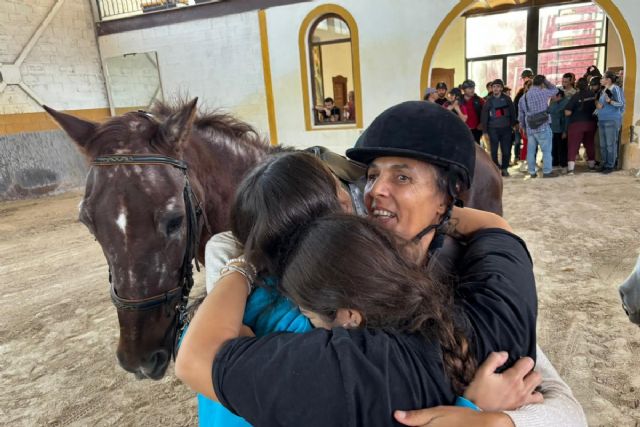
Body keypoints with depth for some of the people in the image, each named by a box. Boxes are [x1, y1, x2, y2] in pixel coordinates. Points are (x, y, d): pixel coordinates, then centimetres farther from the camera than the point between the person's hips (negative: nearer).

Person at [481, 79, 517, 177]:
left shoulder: (507, 99, 6)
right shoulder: (489, 100, 4)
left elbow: (512, 113, 9)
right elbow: (484, 117, 3)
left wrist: (513, 125, 2)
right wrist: (485, 131, 0)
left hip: (506, 128, 1)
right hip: (493, 129, -1)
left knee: (506, 150, 0)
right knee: (494, 151, -1)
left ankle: (504, 168, 14)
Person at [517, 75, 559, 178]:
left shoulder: (523, 97, 10)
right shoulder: (542, 92, -8)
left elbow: (521, 115, 15)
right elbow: (555, 90, 12)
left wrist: (524, 127, 23)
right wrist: (545, 80, 15)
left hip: (530, 128, 6)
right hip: (543, 127, -6)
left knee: (531, 150, 9)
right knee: (546, 150, 1)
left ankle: (532, 172, 13)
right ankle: (547, 171, 1)